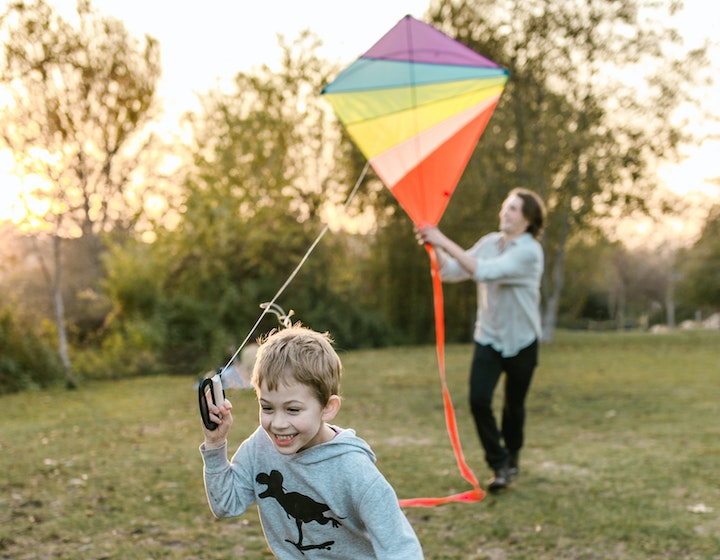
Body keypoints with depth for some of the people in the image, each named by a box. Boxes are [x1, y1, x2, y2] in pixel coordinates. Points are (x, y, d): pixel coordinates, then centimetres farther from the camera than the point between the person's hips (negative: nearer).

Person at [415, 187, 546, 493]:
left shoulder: (529, 252, -19)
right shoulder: (489, 242, 0)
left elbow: (484, 271, -32)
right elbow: (451, 272, -2)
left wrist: (446, 243, -34)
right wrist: (435, 248, -18)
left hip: (520, 341, -4)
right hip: (488, 337, 4)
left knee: (514, 404, 12)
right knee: (479, 400, -13)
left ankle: (512, 455, 39)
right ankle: (499, 465, 2)